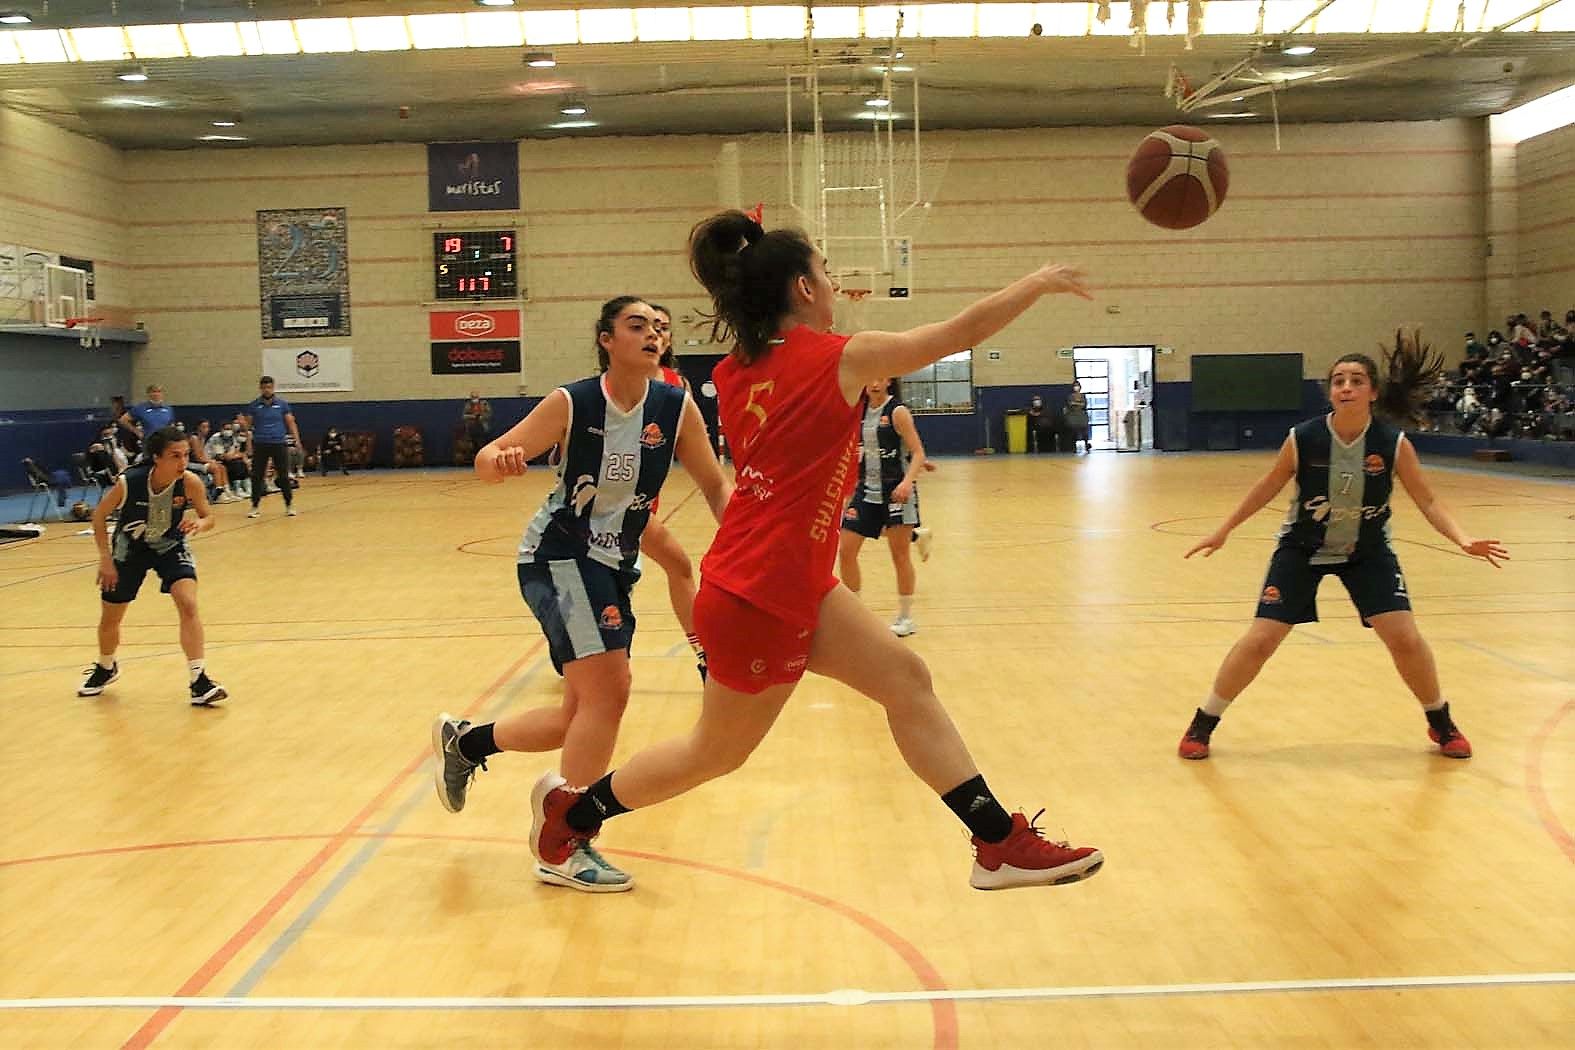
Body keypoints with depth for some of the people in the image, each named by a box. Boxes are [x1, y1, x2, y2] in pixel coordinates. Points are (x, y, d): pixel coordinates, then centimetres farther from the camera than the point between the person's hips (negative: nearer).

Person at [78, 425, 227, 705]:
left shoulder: (190, 482, -28)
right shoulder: (129, 482, -30)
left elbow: (208, 516, -11)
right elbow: (99, 515, -13)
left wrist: (200, 524, -35)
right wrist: (105, 558, -16)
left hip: (171, 547, 0)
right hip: (130, 549, 0)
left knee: (188, 605, -23)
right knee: (109, 619, 13)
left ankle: (199, 682, -18)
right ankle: (106, 669, 46)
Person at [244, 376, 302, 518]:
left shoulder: (282, 404, 3)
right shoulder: (254, 405, 4)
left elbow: (290, 423, 4)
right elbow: (248, 425, 9)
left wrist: (297, 440, -4)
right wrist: (242, 424, -12)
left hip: (278, 444, -1)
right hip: (260, 445, 1)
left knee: (283, 476, 1)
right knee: (257, 477, 1)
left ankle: (289, 505, 11)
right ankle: (255, 506, 11)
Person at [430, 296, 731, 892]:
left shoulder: (676, 408, -6)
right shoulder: (572, 405, -14)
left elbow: (714, 486, 0)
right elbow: (486, 461, -11)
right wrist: (501, 460, -35)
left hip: (614, 565, 6)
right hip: (557, 556, -6)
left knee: (580, 718, 11)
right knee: (609, 689, -20)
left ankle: (463, 742, 37)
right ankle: (566, 851, -8)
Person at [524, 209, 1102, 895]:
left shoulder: (736, 372, 2)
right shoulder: (838, 359, -16)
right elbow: (963, 333, -9)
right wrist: (1038, 283, 7)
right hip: (759, 602, -8)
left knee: (907, 681, 7)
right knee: (718, 752, 13)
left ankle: (1000, 843, 11)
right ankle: (572, 808, 32)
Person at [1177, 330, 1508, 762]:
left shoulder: (1393, 443, -18)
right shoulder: (1302, 439, -20)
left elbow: (1428, 502, -8)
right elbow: (1268, 487, -3)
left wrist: (1463, 540, -24)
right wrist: (1222, 531, 2)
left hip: (1367, 551, 1)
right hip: (1301, 548, -1)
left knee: (1405, 638, -6)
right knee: (1259, 641, -7)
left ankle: (1441, 723, 22)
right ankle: (1202, 725, 10)